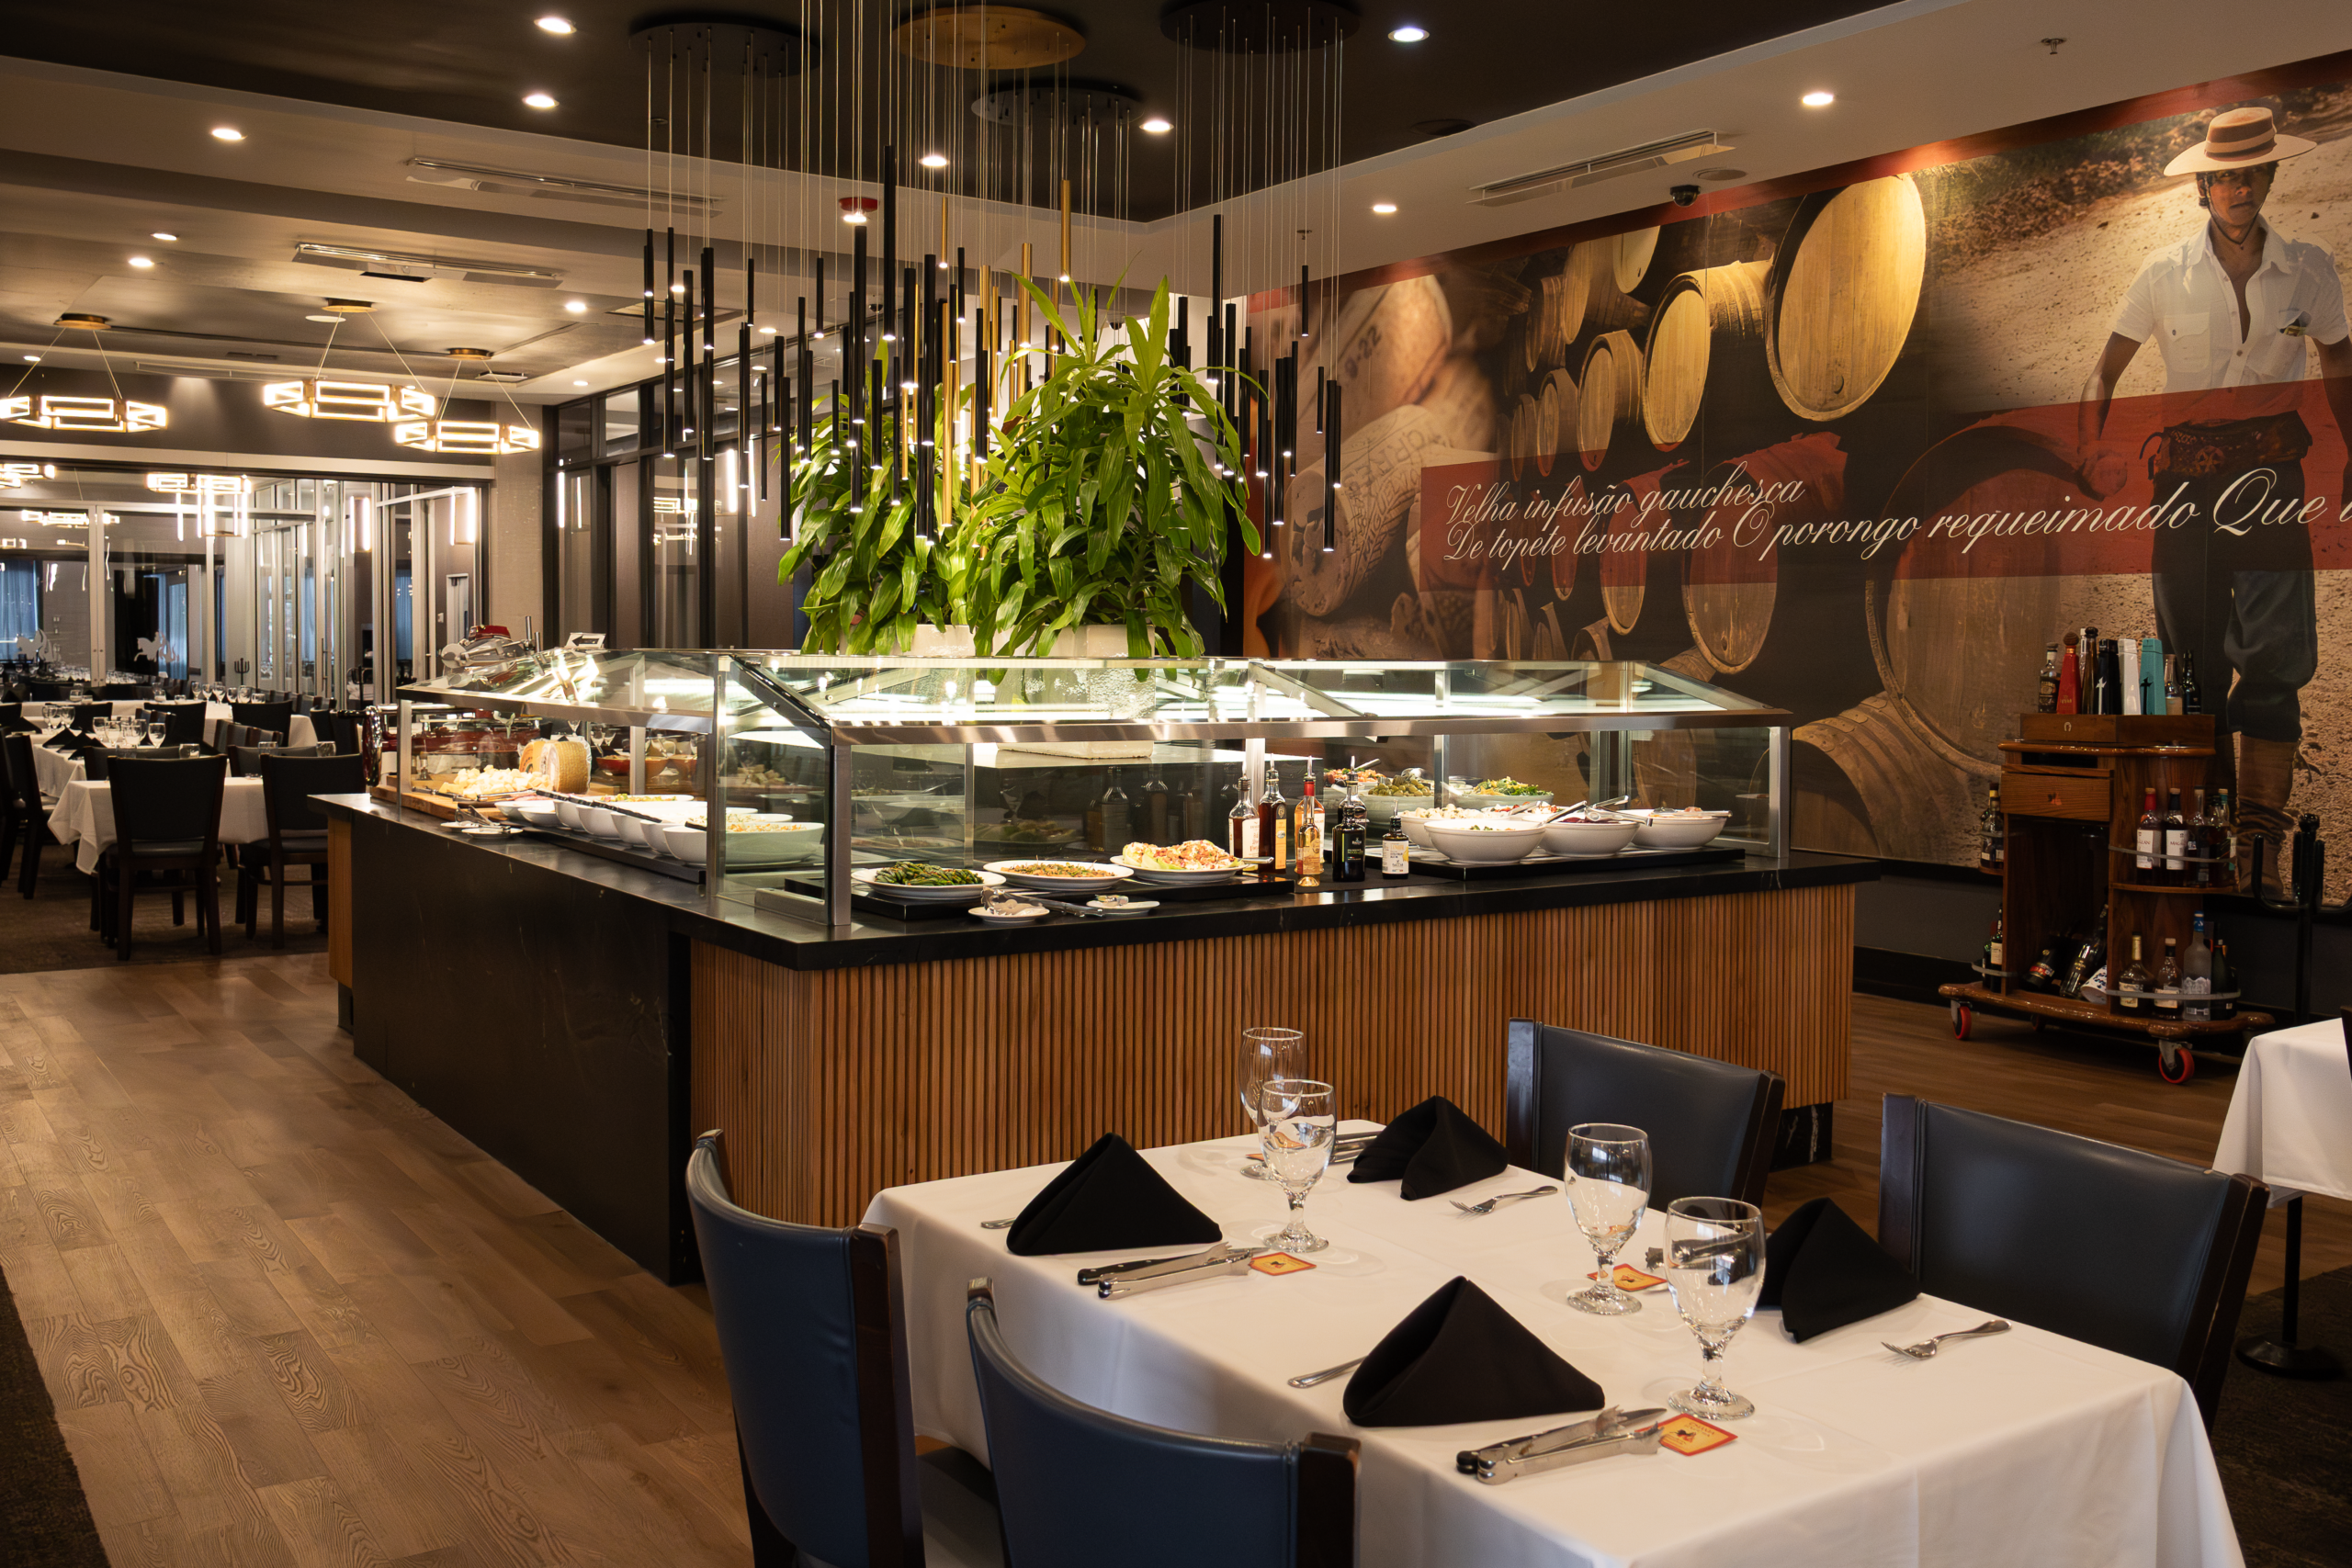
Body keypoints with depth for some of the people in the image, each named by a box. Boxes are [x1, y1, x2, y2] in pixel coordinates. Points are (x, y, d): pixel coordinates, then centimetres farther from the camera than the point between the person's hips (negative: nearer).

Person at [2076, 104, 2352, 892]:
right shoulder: (2165, 273, 3)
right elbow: (2107, 367, 8)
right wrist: (2094, 447, -9)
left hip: (2273, 473, 0)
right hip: (2185, 472, 0)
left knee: (2275, 659, -10)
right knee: (2193, 660, 3)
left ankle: (2261, 843, -7)